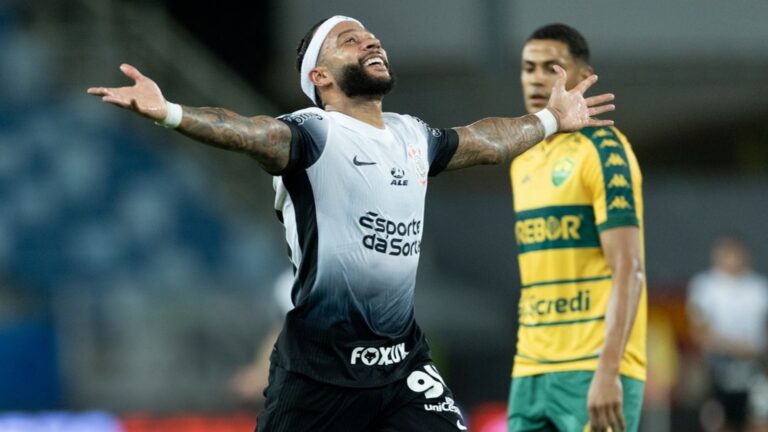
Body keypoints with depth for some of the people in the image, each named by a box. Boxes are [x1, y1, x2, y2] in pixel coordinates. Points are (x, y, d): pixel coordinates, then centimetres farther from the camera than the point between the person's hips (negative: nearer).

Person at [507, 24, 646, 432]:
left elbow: (628, 272, -15)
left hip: (594, 372, -8)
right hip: (531, 373, 8)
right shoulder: (523, 164, 17)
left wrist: (606, 372, -24)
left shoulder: (604, 151, -8)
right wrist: (525, 375, 19)